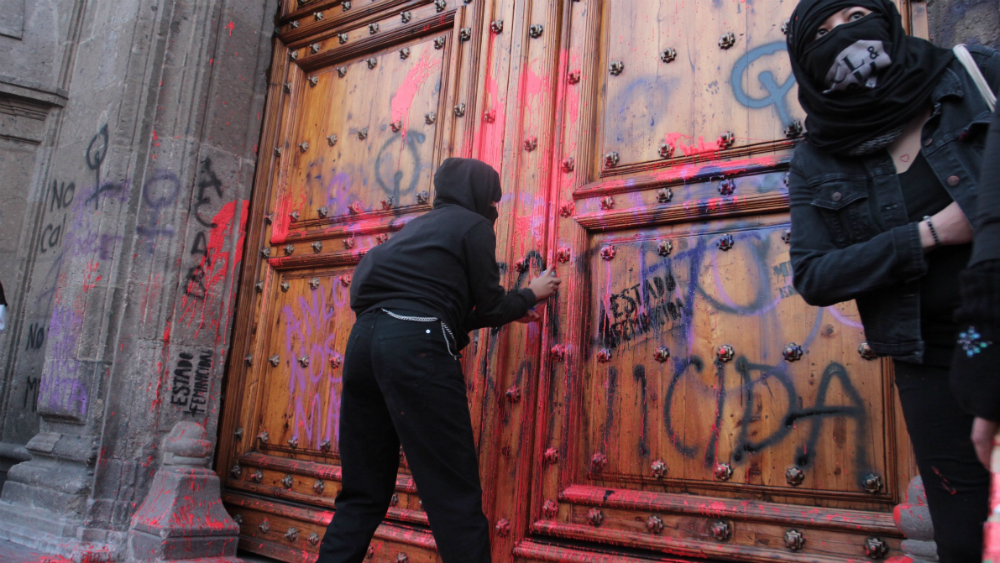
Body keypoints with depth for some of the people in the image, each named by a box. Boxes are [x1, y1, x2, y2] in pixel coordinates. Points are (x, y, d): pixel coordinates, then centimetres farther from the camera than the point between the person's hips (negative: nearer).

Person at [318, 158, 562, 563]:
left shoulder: (419, 226, 30)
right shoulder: (473, 225, 7)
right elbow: (488, 305, 7)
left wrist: (511, 312, 36)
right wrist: (530, 295, 26)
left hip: (365, 338, 8)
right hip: (414, 346, -8)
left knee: (364, 491, 12)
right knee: (455, 494, -4)